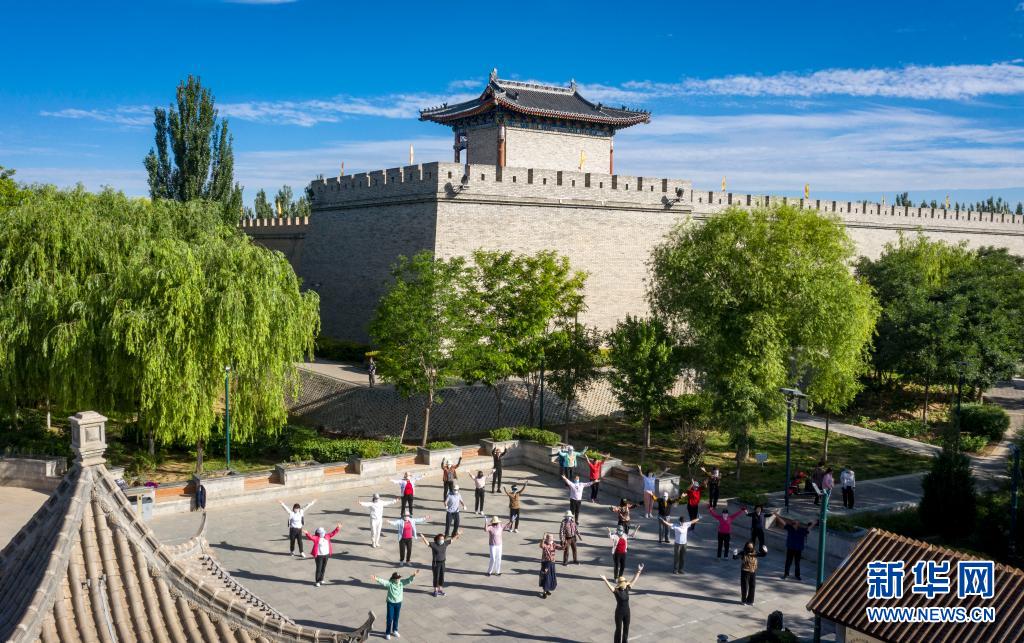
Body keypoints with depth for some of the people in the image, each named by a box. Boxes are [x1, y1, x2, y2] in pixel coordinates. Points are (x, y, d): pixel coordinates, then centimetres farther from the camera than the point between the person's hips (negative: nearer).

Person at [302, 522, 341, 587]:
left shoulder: (327, 536, 7)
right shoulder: (316, 538, -10)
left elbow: (333, 533, 13)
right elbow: (310, 537, -27)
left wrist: (337, 528, 8)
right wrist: (307, 533, -45)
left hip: (326, 555, 6)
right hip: (319, 555, -6)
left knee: (323, 568, 14)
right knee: (319, 569, -3)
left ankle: (321, 579, 29)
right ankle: (317, 581, 6)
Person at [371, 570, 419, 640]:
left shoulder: (401, 582, -7)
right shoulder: (390, 583, -19)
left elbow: (408, 580, -14)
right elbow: (383, 582, -33)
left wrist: (413, 575, -32)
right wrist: (376, 579, -52)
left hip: (398, 603, 4)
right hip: (391, 603, -4)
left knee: (396, 618, 18)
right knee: (390, 619, 3)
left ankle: (394, 631, 37)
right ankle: (387, 633, 18)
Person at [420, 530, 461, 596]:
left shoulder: (445, 543, -4)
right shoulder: (433, 544, -18)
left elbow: (452, 540, 9)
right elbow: (427, 543, -33)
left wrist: (457, 535, 13)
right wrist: (423, 538, -51)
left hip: (442, 563, 5)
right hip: (435, 563, -5)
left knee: (441, 576, 13)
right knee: (436, 577, 4)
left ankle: (440, 590, 29)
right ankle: (435, 591, 19)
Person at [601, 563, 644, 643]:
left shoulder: (627, 589, -4)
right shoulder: (616, 591, -18)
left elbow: (634, 580, 1)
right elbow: (610, 586, -36)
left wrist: (638, 571, 1)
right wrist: (605, 580, -55)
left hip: (627, 611, 5)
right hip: (619, 612, -5)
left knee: (626, 628, 18)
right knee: (619, 629, 8)